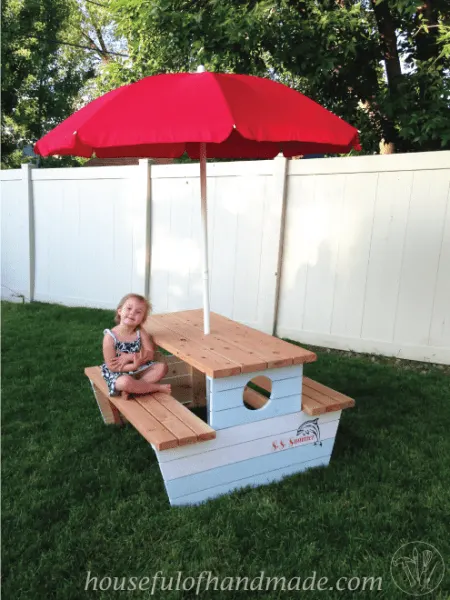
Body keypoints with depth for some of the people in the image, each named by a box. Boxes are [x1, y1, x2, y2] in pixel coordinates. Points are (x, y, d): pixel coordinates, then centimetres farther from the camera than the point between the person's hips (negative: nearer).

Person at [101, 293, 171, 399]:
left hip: (139, 370, 5)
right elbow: (112, 366, -17)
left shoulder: (140, 332, -5)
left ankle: (131, 388, -20)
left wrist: (129, 357, -22)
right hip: (118, 373, -5)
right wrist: (134, 366, -29)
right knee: (125, 382, -37)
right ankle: (157, 387, -14)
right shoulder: (110, 336, -18)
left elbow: (150, 354, -9)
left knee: (162, 367, -13)